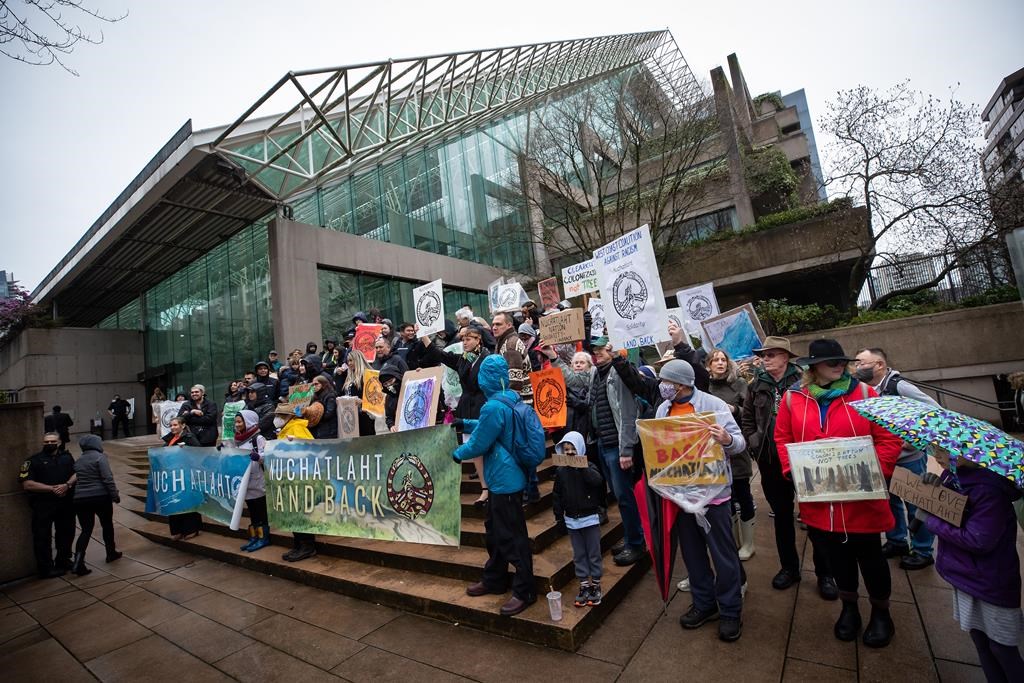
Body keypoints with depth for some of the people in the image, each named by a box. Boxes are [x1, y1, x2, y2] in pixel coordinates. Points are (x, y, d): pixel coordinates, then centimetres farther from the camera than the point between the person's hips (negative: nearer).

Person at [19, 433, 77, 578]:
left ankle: (63, 561, 30)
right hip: (43, 505, -4)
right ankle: (46, 568, 13)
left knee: (66, 533, 14)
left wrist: (67, 485, -17)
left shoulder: (67, 457, 9)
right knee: (43, 537, 2)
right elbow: (27, 484, -10)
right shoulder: (34, 461, -3)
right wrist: (52, 489, -16)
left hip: (66, 502, 4)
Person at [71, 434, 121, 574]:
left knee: (86, 530, 6)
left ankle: (78, 563, -7)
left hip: (80, 499, 5)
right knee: (107, 525, 13)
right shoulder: (100, 457, -8)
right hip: (100, 497, -5)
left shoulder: (78, 461, 12)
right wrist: (115, 495, -9)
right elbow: (108, 479, -15)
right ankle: (111, 553, 26)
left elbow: (75, 480, 13)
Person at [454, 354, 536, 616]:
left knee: (511, 536, 4)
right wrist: (465, 424, 21)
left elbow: (478, 444, -16)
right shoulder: (511, 399, 3)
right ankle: (494, 579, 39)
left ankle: (524, 591, 20)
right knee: (494, 528, 22)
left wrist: (457, 453, 2)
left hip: (505, 481, -10)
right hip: (503, 478, 10)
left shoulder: (493, 407, -25)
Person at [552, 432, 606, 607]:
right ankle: (584, 585, 25)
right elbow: (557, 496, 3)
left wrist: (585, 468, -34)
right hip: (572, 520, 3)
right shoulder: (560, 471, -1)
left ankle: (596, 584, 24)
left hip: (590, 518, -2)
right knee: (579, 555, 12)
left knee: (594, 553, 8)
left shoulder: (589, 467, -9)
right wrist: (559, 517, 4)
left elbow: (598, 481, -30)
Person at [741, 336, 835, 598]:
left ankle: (824, 573, 22)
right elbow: (747, 419, 14)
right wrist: (755, 442, 4)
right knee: (782, 516, 14)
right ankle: (789, 567, 29)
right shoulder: (756, 386, 4)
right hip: (771, 461, 4)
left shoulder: (803, 381, -7)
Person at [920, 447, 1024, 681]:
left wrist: (930, 520, -19)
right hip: (966, 574, 7)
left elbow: (979, 541, -27)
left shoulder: (989, 488, -27)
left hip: (991, 582, -7)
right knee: (979, 638, 20)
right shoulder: (953, 474, -6)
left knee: (1000, 647, 11)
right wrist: (933, 483, -15)